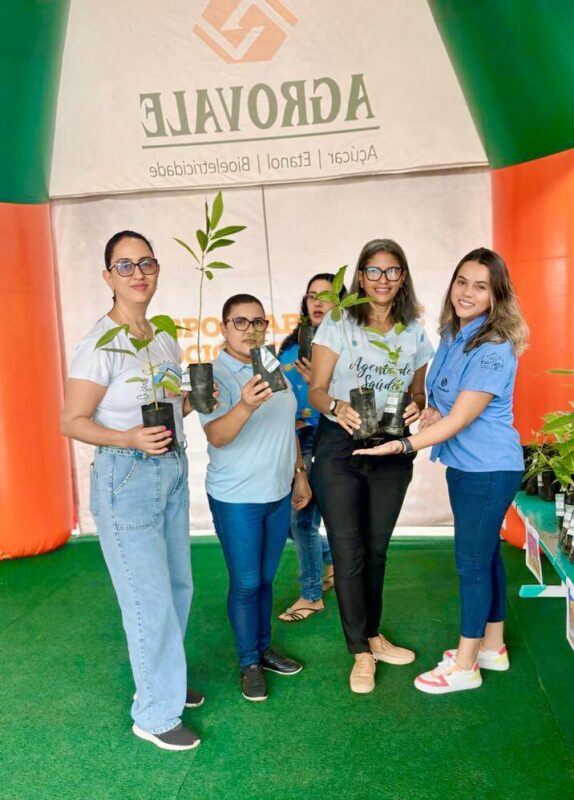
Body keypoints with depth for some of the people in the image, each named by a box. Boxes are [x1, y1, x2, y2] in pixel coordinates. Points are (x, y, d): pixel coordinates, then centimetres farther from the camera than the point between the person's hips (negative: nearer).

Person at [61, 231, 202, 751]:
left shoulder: (165, 338, 8)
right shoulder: (101, 344, -15)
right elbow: (73, 422, -14)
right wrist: (130, 439, -29)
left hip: (173, 471, 8)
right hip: (126, 478, -8)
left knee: (177, 586, 18)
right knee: (150, 599, 0)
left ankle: (164, 681, 40)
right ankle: (154, 715, 21)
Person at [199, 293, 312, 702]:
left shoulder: (274, 369, 6)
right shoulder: (214, 374, -15)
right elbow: (217, 436, -28)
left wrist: (300, 473, 14)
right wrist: (245, 406, -45)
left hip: (279, 493, 6)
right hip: (237, 499, -6)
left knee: (266, 578, 17)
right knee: (246, 583, 5)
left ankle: (264, 648, 34)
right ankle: (249, 664, 23)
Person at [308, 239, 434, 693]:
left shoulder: (415, 332, 7)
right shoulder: (337, 324, -4)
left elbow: (418, 392, 13)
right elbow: (316, 389, -8)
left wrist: (416, 407, -11)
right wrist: (336, 406, -30)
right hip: (340, 450, -3)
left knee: (376, 550, 16)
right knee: (349, 553, 1)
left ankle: (372, 635, 35)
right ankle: (362, 653, 18)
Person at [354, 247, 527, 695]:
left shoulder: (494, 348, -21)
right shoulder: (452, 335, 5)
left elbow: (460, 418, -24)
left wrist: (402, 445, -27)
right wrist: (430, 410, -4)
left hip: (489, 469, -9)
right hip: (464, 464, 9)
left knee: (472, 562, 2)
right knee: (485, 556, 18)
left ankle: (465, 666, 19)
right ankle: (493, 647, 35)